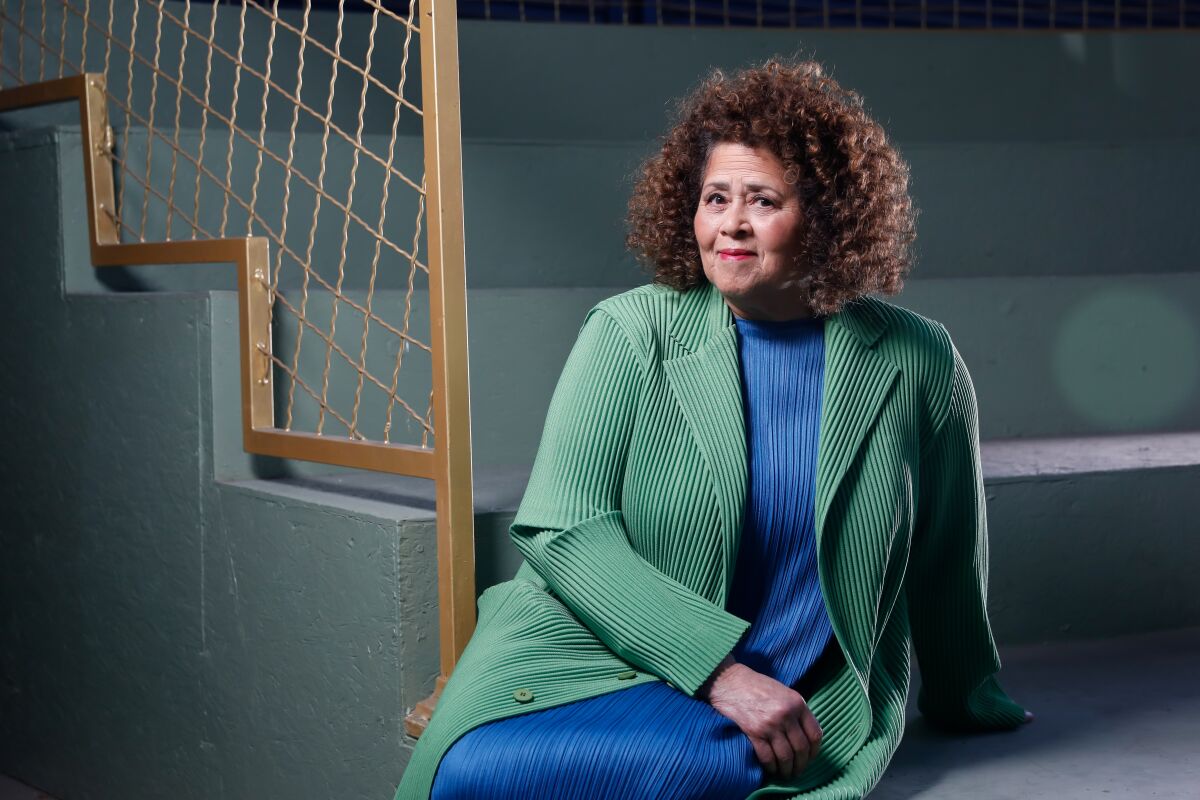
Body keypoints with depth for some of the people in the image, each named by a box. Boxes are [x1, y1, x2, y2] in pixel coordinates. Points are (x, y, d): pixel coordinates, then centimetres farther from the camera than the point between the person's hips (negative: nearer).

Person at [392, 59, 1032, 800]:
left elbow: (949, 567, 16)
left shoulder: (917, 363, 3)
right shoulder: (630, 333, 1)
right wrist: (720, 669, -17)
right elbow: (563, 529, -8)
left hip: (801, 709, -1)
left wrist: (965, 700, 29)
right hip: (595, 659, 1)